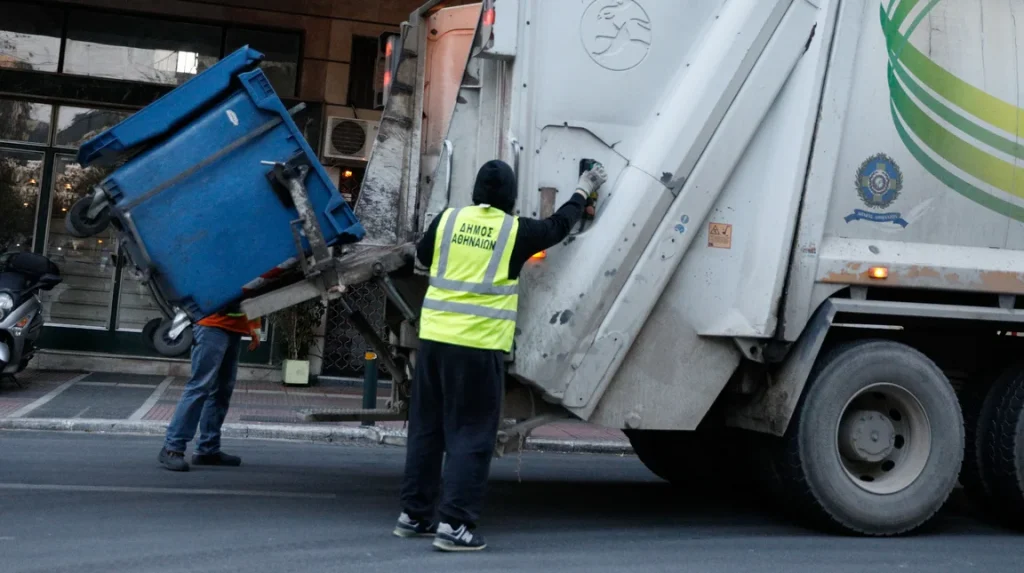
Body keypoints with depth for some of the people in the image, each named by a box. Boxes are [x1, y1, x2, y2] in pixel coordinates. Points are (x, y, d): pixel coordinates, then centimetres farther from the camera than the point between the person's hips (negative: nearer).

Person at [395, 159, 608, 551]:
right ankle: (453, 523, -3)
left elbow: (423, 257, 23)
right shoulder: (516, 231, -1)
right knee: (470, 435, 1)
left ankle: (413, 514, 22)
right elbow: (559, 225, 17)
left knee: (426, 427, 14)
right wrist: (585, 191, 32)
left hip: (435, 337, 5)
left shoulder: (448, 219, 7)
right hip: (479, 345, -5)